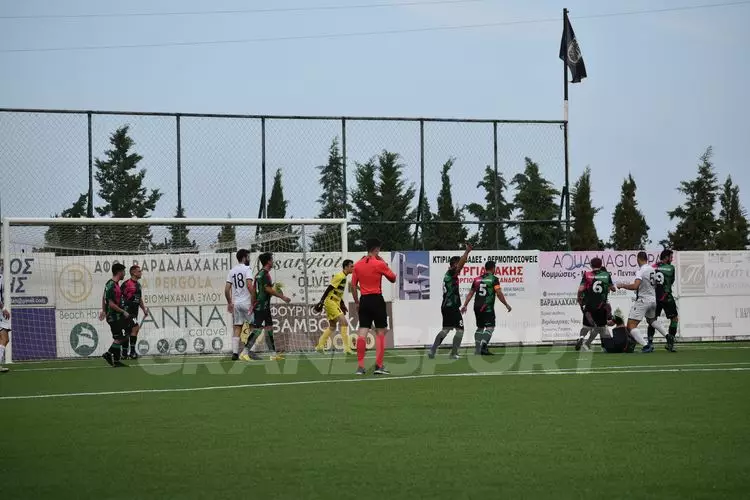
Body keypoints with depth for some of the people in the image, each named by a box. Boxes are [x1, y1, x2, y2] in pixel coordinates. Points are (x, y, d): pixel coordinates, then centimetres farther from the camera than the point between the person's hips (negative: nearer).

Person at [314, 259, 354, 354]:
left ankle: (320, 346, 22)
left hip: (335, 302, 10)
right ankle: (347, 348, -20)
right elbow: (329, 289, -18)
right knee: (344, 322, -16)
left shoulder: (343, 277, 14)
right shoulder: (340, 276, -15)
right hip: (330, 302, -10)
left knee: (332, 326, 16)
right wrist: (321, 302, -21)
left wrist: (342, 304, 24)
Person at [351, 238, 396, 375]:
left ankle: (360, 366, -2)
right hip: (377, 300, -4)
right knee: (380, 332, 5)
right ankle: (379, 365, -1)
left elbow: (353, 286, 8)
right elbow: (393, 279, 4)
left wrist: (357, 302, 15)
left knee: (362, 332, 2)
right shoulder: (379, 264, -7)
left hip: (364, 301, 4)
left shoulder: (357, 265, 7)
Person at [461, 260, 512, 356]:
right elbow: (499, 294, -11)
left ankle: (477, 348, 12)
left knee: (480, 327, 17)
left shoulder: (477, 279, 12)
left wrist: (465, 305, 18)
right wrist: (506, 305, -3)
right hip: (488, 307, -6)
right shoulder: (494, 279, -4)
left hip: (477, 307, 6)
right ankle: (483, 346, -24)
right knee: (490, 327, -6)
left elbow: (471, 293, 13)